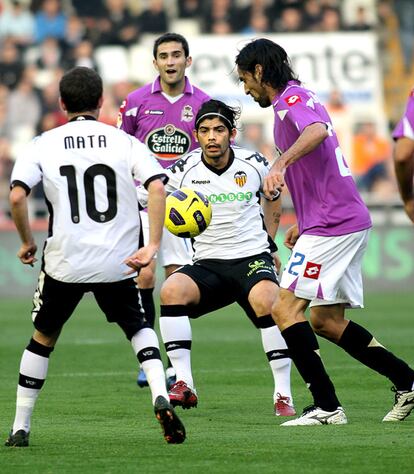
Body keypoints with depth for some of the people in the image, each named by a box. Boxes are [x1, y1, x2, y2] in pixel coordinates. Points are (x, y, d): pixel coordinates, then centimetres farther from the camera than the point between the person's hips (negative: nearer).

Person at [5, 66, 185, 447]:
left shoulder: (44, 145, 2)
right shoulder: (125, 142, 3)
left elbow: (16, 197, -10)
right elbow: (158, 188, -11)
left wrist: (27, 242, 5)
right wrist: (152, 246, -11)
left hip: (64, 262, 0)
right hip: (117, 263, 0)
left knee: (43, 337, 19)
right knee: (139, 327, 21)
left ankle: (20, 428, 18)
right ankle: (160, 397, -5)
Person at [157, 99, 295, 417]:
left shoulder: (254, 164, 1)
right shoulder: (184, 170, -3)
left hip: (252, 258, -1)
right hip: (207, 264, 1)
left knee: (266, 301, -33)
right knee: (171, 291, -30)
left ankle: (283, 394, -22)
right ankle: (184, 385, -24)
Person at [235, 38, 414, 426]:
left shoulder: (291, 100, -11)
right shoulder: (297, 99, 21)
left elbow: (317, 131, -36)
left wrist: (280, 164, -49)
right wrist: (303, 223, 32)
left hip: (331, 225, -10)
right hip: (347, 220, 10)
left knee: (285, 308, -12)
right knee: (326, 322, 13)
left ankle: (326, 406, -15)